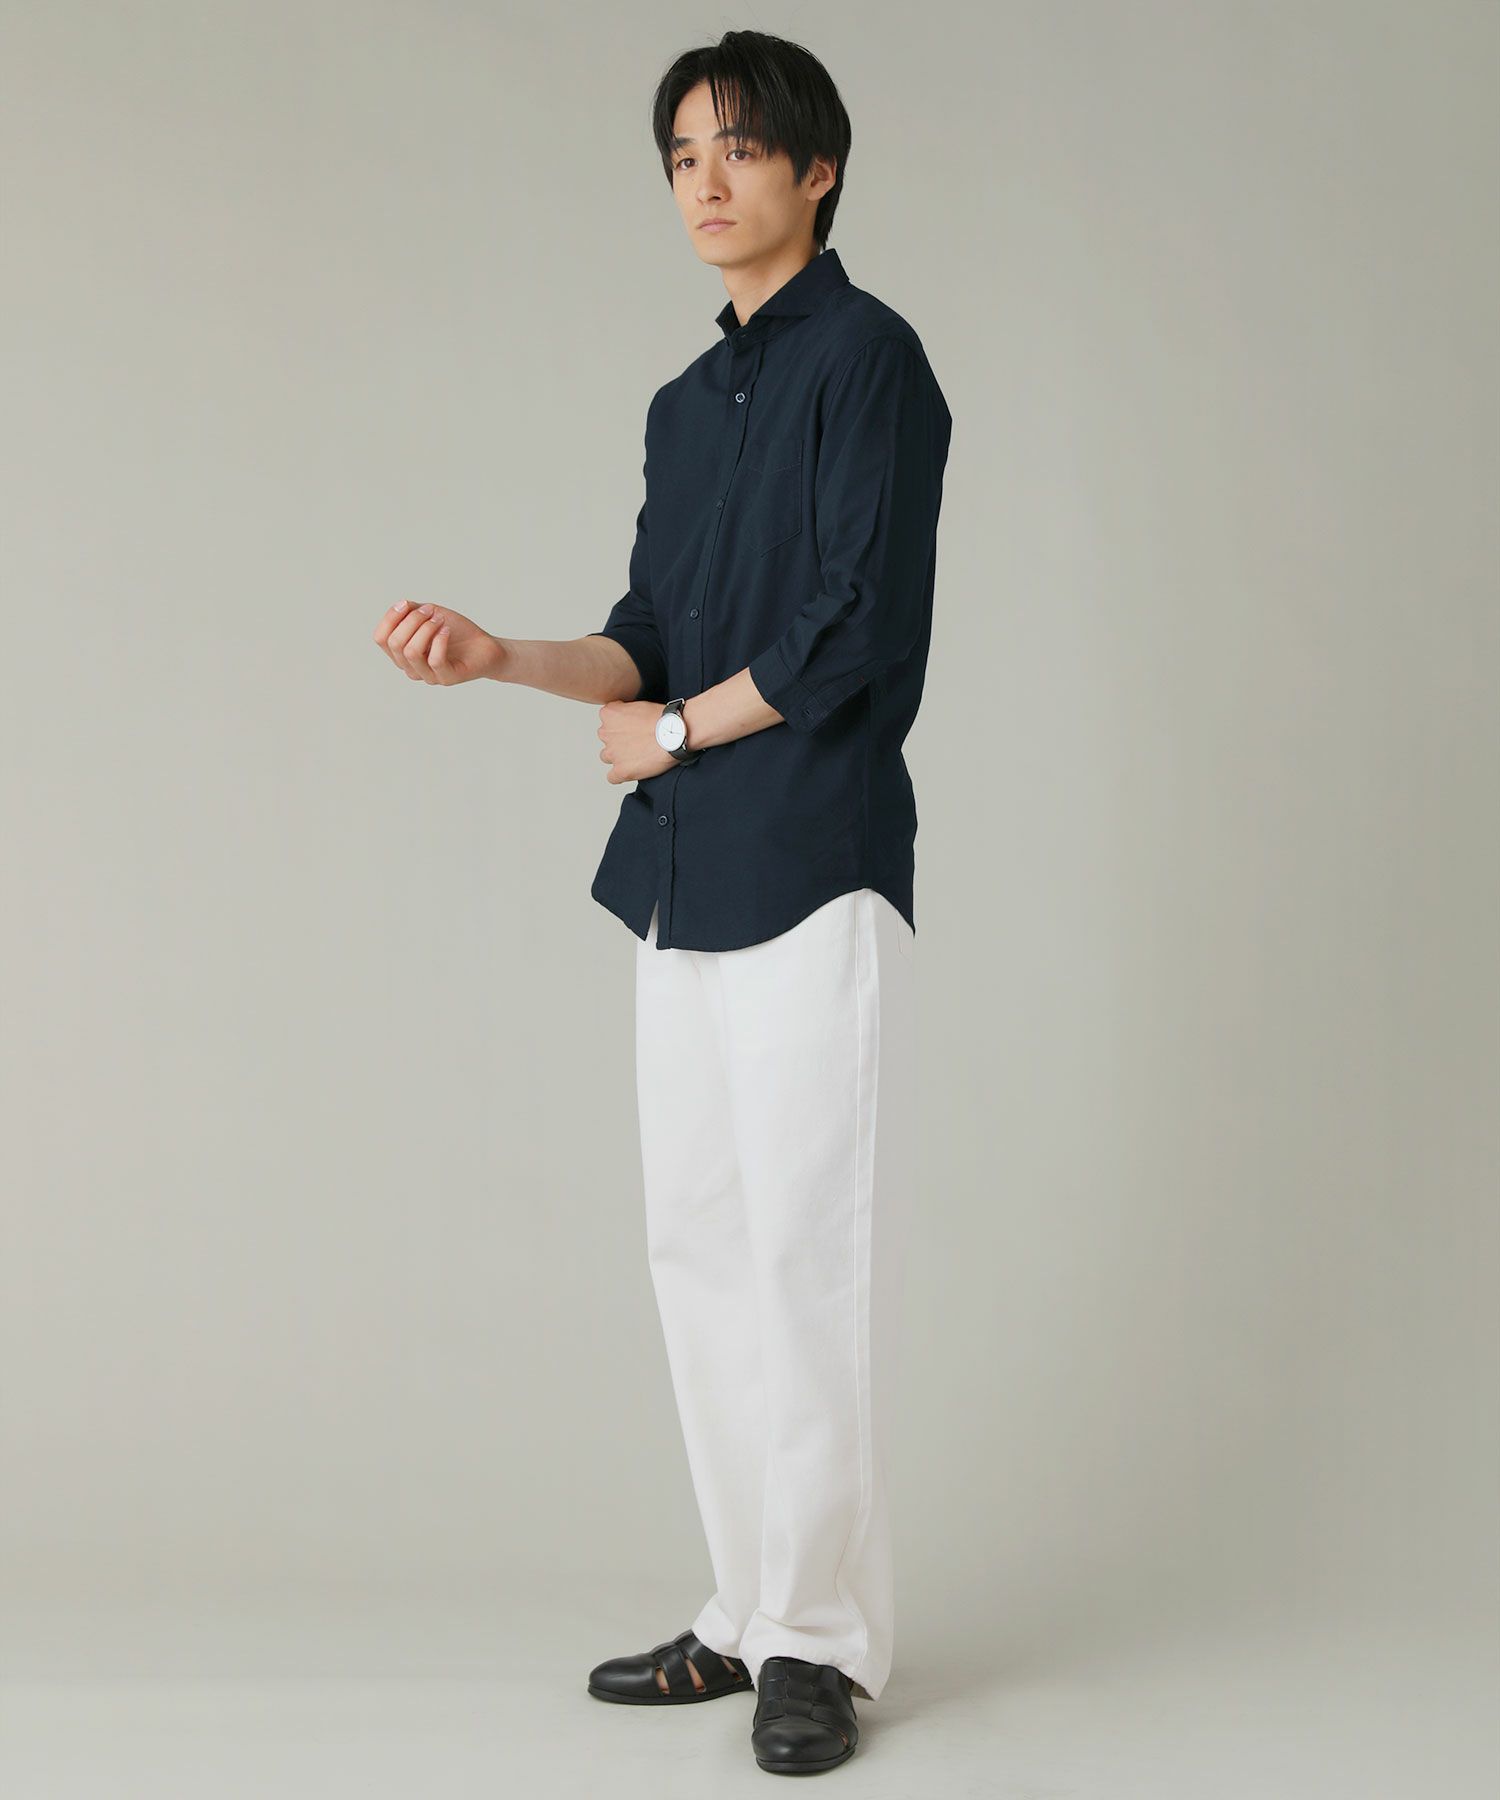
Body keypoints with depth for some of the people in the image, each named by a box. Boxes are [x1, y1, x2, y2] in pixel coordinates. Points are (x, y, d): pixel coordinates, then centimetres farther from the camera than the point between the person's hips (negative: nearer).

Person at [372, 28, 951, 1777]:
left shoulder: (866, 356, -5)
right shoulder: (688, 402, 19)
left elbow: (854, 632, -13)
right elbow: (650, 640, 15)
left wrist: (670, 734, -4)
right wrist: (504, 656, -2)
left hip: (815, 863, -8)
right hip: (683, 875, 8)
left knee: (808, 1252, -4)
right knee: (701, 1246, 10)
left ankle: (822, 1635, 7)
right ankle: (751, 1611, 20)